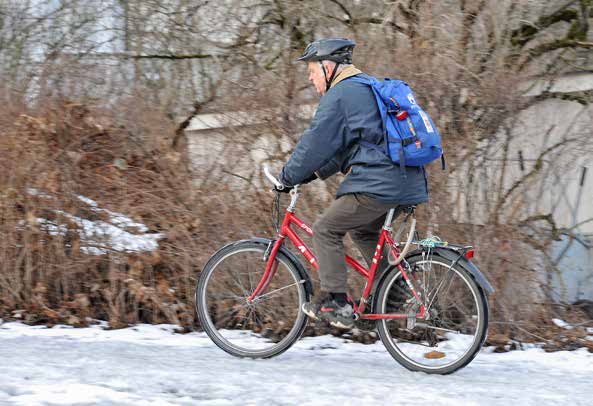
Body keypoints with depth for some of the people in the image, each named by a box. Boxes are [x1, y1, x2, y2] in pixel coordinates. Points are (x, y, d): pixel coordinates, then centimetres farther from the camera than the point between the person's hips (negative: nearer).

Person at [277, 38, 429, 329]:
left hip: (378, 185, -10)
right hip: (408, 183, 10)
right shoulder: (367, 88, 25)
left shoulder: (339, 95, -7)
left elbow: (316, 142, -7)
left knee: (325, 230, 0)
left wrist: (289, 176, 5)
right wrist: (315, 173, 27)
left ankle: (334, 303, -3)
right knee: (362, 230, 28)